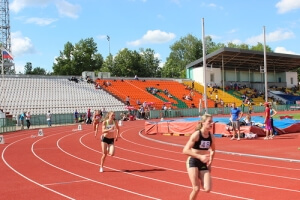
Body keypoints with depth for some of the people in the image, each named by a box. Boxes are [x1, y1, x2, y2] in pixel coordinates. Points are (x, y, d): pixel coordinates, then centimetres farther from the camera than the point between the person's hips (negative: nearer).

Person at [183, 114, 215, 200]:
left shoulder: (211, 136, 0)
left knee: (207, 189, -8)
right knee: (196, 189, -9)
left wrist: (210, 162, 10)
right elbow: (185, 150, -22)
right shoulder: (196, 135, -16)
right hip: (193, 162, -5)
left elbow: (213, 150, 20)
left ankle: (199, 179, 21)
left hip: (204, 163, 5)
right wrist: (199, 156, -29)